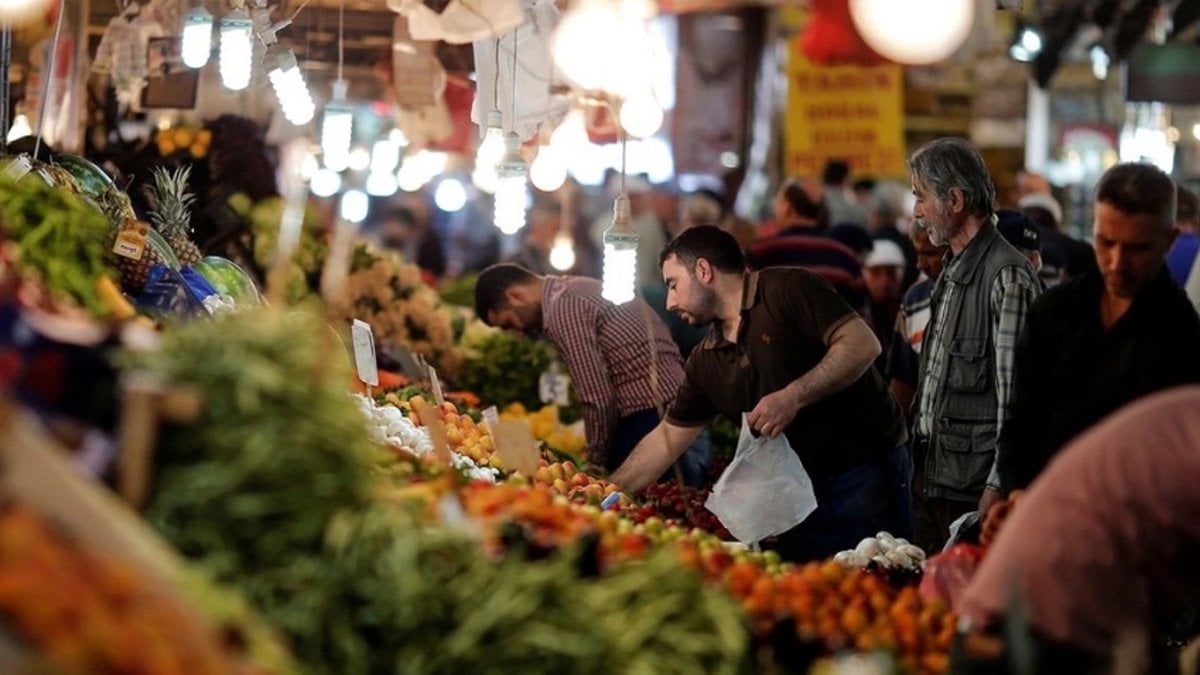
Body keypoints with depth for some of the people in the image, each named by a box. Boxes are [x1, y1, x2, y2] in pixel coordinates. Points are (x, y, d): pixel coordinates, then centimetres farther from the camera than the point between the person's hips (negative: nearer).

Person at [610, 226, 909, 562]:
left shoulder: (788, 289, -9)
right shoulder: (705, 362, 13)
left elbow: (863, 344, -19)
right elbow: (666, 440, 19)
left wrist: (793, 396, -24)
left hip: (865, 473, -7)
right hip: (801, 489, 7)